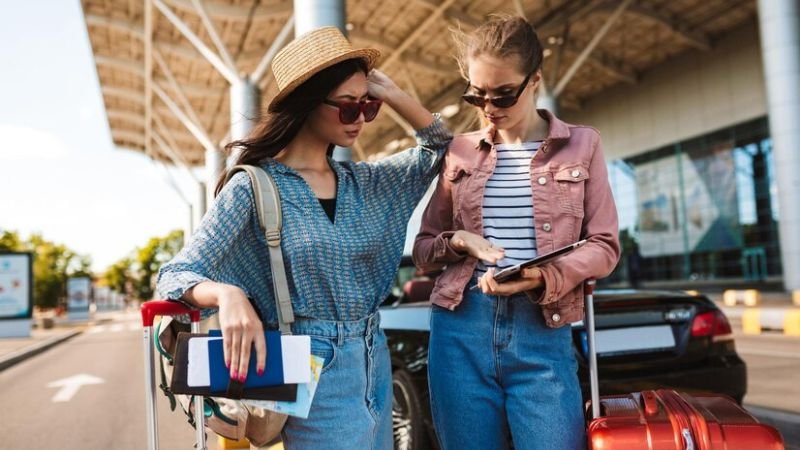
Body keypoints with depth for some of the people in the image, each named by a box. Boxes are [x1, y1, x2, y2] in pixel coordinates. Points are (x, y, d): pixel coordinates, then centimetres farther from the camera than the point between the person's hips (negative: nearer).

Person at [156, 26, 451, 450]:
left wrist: (390, 92, -1)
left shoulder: (364, 182, 5)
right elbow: (174, 276, -14)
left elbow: (439, 147, 15)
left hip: (375, 363, 6)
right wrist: (228, 294, -37)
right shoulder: (254, 188, -12)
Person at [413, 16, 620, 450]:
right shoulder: (460, 151, 10)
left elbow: (603, 246, 3)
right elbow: (423, 248, 14)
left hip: (543, 332, -1)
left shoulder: (581, 144, 6)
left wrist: (543, 276, -15)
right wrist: (458, 241, -9)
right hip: (460, 330, 2)